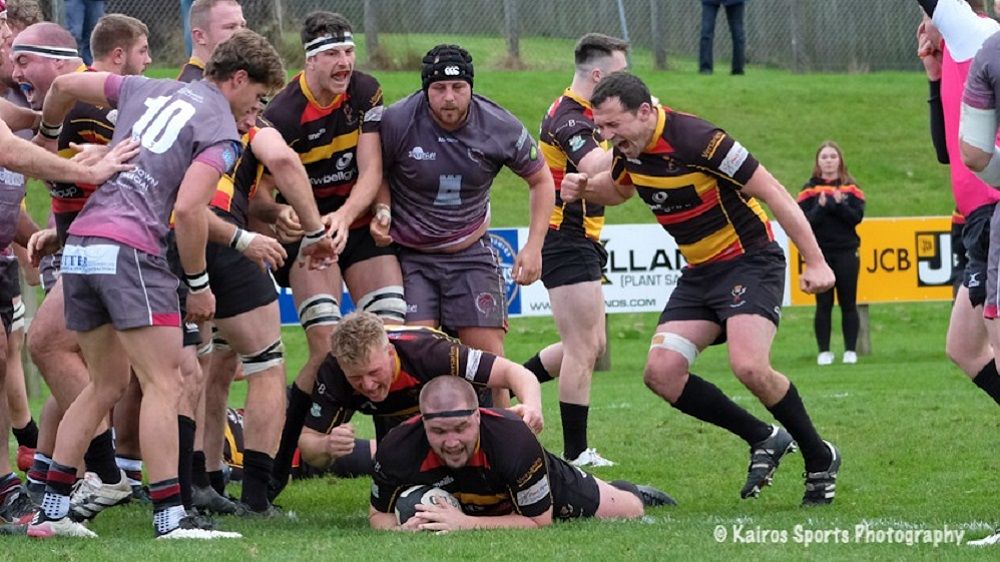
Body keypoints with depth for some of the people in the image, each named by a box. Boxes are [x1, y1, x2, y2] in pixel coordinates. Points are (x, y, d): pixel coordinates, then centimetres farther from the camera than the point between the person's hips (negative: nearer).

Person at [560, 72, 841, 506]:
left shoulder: (695, 140, -25)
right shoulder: (630, 147, 0)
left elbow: (772, 192, -22)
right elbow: (618, 189, 24)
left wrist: (815, 262, -25)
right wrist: (584, 188, 0)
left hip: (750, 262, -8)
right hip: (699, 272, 8)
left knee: (749, 366, -27)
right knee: (661, 372, -7)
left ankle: (819, 458, -3)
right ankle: (764, 439, 8)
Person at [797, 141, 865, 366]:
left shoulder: (851, 188, 7)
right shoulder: (810, 189, 4)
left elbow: (857, 217, -5)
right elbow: (803, 221, -6)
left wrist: (839, 204, -19)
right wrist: (820, 207, -21)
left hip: (847, 252, 1)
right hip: (820, 253, -1)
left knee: (848, 303, 2)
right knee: (823, 304, -1)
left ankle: (850, 350, 6)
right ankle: (824, 351, 3)